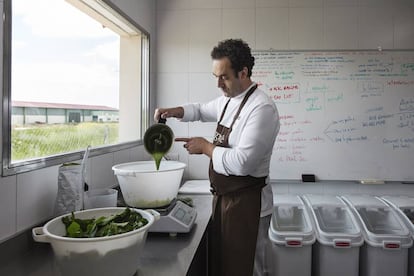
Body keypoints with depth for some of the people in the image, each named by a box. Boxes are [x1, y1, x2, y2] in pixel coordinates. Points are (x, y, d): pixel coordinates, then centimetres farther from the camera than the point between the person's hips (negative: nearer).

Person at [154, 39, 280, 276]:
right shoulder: (228, 100, 7)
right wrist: (173, 112, 8)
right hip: (224, 197, 9)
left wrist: (206, 147, -13)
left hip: (247, 203, -9)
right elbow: (202, 110, 27)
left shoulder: (262, 108, -22)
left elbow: (241, 162, -28)